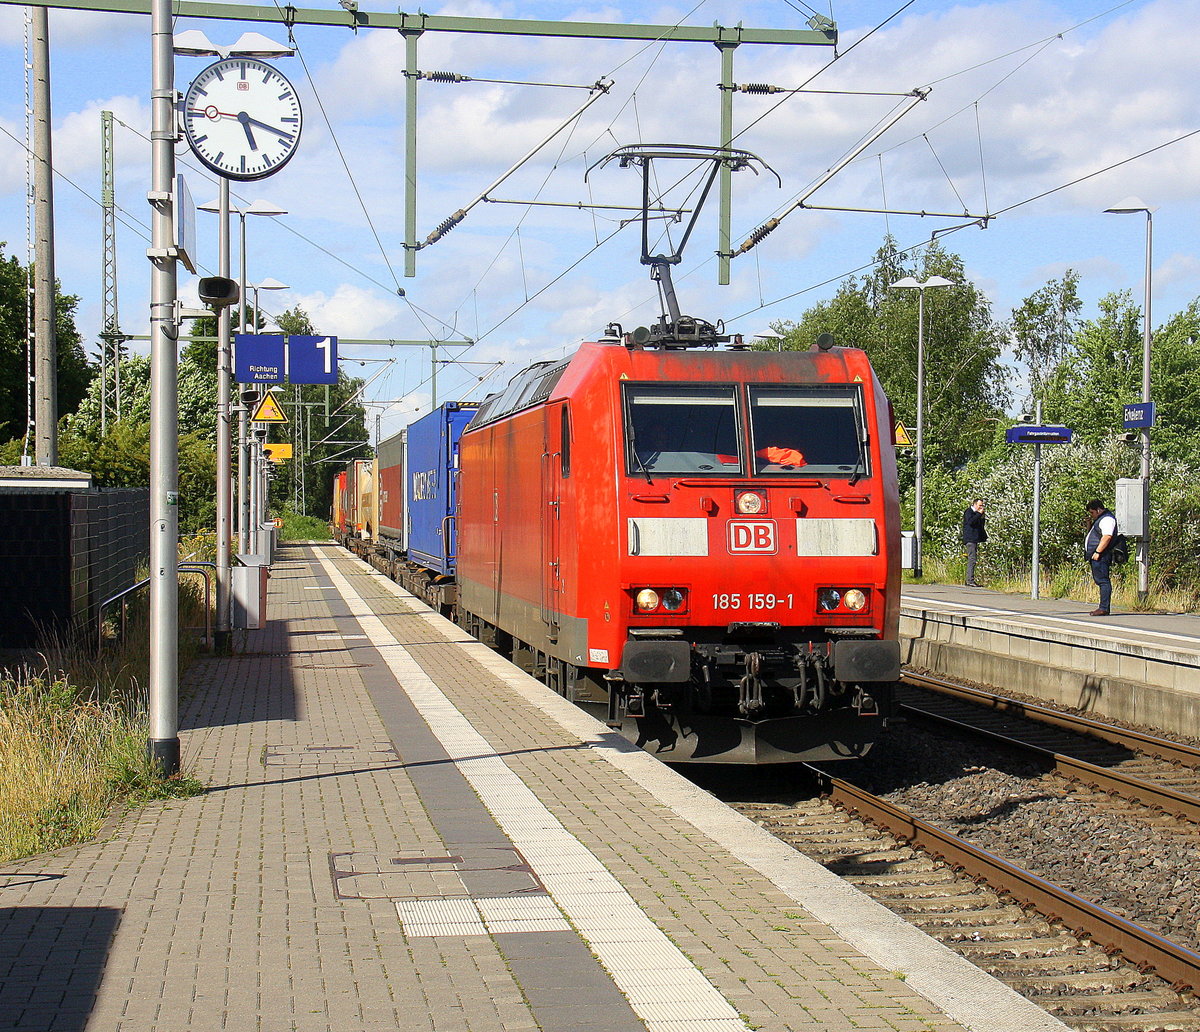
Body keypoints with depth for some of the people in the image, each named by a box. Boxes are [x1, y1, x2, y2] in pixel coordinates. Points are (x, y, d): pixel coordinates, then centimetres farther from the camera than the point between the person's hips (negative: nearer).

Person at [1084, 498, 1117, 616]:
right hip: (1095, 557, 11)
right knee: (1100, 581, 9)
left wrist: (1097, 552, -24)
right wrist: (1090, 524, 16)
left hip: (1101, 556, -11)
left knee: (1103, 581, -12)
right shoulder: (1099, 519, 23)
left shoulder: (1107, 519, -10)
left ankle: (1104, 608, -15)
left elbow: (1107, 536, -22)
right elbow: (1091, 535, 33)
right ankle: (1103, 607, 10)